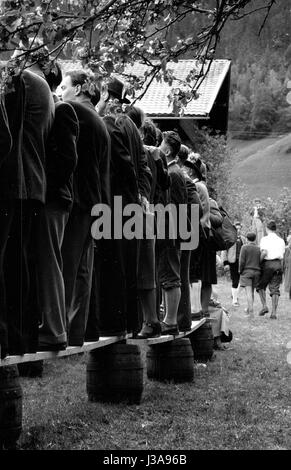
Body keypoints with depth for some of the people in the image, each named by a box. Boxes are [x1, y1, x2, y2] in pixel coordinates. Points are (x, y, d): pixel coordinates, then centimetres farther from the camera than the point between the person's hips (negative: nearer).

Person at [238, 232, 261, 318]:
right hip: (256, 272, 4)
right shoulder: (259, 249, 5)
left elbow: (242, 261, -10)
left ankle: (251, 311, -20)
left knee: (249, 292, -9)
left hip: (246, 271, -4)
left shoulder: (244, 247, -5)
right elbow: (261, 262, 3)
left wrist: (240, 271, 2)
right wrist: (259, 273, 12)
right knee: (252, 291, 16)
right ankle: (249, 309, 28)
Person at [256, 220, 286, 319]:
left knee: (261, 286, 15)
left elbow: (264, 252, -16)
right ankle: (274, 312, -1)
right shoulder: (281, 240, 11)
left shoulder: (265, 239, -3)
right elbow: (282, 256, 11)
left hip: (267, 263, -3)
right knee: (275, 289, 3)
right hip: (278, 264, 3)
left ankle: (264, 306, 0)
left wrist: (258, 262, -4)